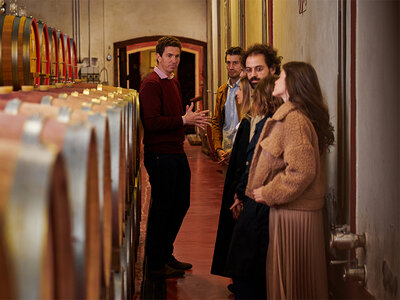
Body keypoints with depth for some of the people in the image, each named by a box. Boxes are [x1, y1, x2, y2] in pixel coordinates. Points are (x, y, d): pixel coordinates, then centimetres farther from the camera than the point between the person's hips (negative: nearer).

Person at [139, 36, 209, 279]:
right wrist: (184, 120, -20)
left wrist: (193, 119, 6)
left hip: (177, 153, 9)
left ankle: (166, 254, 30)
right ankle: (155, 264, 12)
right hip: (160, 155, -9)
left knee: (181, 204, 16)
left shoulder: (174, 83, 16)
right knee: (161, 208, 0)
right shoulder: (151, 84, -14)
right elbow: (152, 122, -23)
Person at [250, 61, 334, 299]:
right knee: (304, 279, 17)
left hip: (292, 214, -10)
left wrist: (268, 193, -15)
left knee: (290, 281, 1)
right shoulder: (302, 115, 13)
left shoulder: (294, 119, -18)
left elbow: (301, 170, -26)